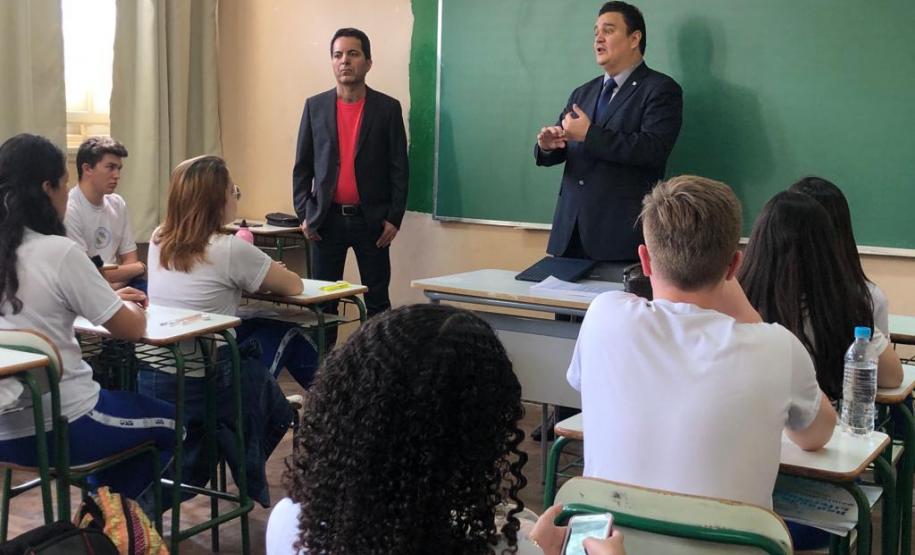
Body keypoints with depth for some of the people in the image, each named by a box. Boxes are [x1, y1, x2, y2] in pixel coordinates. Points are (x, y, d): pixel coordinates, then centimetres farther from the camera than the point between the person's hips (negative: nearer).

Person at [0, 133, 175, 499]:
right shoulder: (59, 252, -19)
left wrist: (111, 301, 14)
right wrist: (131, 307, 10)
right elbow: (131, 329, -12)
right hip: (58, 429, -7)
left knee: (114, 400, 33)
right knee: (170, 424, 19)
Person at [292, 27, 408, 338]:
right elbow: (302, 165, 8)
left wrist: (394, 218, -6)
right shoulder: (315, 106, 6)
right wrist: (303, 214, 0)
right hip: (326, 219, 2)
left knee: (377, 301, 4)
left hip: (372, 220, -2)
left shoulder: (387, 108, 1)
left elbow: (399, 168, 0)